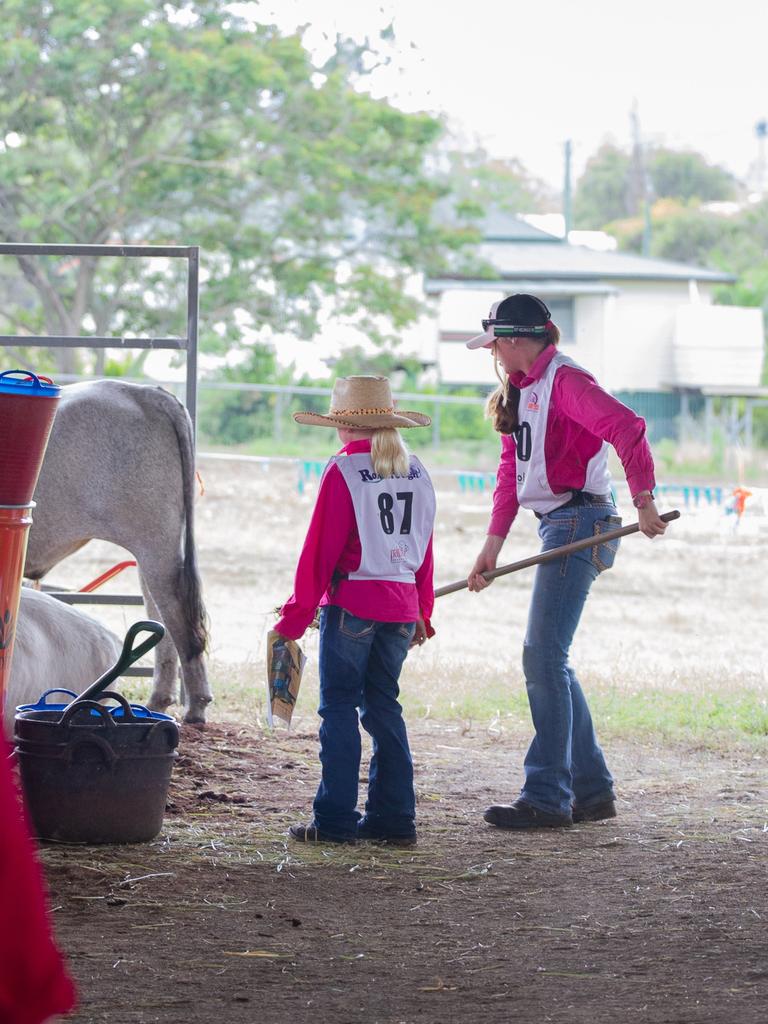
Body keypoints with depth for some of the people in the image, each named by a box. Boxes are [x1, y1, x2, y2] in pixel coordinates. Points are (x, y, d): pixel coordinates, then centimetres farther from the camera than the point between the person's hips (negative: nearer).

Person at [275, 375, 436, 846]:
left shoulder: (344, 471, -9)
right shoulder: (416, 472, 8)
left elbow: (321, 549, -10)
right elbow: (425, 547, 14)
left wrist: (298, 614, -6)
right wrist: (422, 614, 23)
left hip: (351, 600, -6)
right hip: (401, 605, 6)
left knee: (339, 706, 0)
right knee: (383, 706, 12)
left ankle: (336, 819, -2)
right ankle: (394, 817, 10)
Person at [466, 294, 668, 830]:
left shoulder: (565, 379, -12)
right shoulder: (521, 388, 18)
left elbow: (627, 428, -23)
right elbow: (512, 470, 18)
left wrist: (644, 502, -25)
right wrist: (494, 543, 10)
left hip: (580, 520, -10)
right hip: (556, 525, 10)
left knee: (543, 656, -14)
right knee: (551, 661, 11)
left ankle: (547, 796, -14)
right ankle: (592, 789, 16)